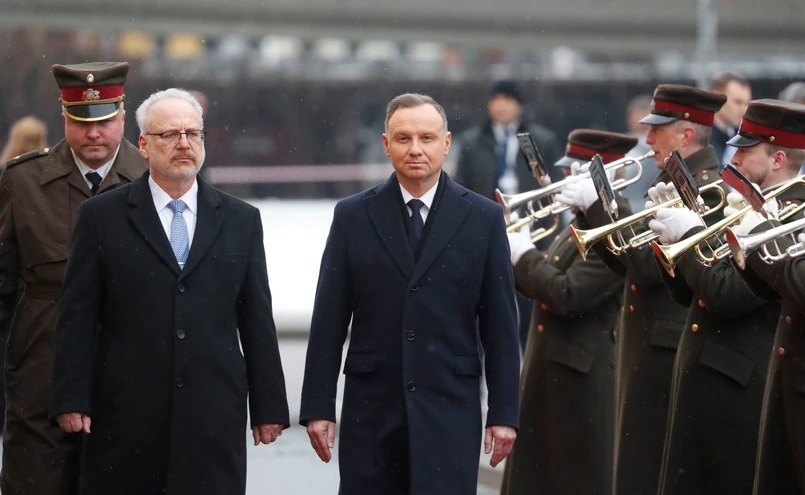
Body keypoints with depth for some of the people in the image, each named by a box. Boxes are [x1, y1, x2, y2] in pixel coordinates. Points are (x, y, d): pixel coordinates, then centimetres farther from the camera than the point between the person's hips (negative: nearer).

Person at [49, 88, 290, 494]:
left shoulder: (241, 220, 11)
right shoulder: (102, 217, 5)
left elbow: (257, 321, 11)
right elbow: (77, 318, 2)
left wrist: (268, 407, 8)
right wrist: (71, 401, -5)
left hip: (215, 419, 1)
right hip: (126, 420, -1)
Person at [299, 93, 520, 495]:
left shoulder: (483, 218, 3)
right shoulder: (352, 216, 5)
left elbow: (500, 323, 4)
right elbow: (329, 321, 4)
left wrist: (504, 412, 0)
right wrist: (317, 407, 0)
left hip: (450, 410, -1)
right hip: (371, 411, 1)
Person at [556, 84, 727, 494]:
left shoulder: (706, 187, -15)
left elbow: (649, 265, -24)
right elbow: (626, 264, 15)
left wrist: (602, 205, -19)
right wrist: (589, 209, 4)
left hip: (670, 350, -10)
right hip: (649, 346, 10)